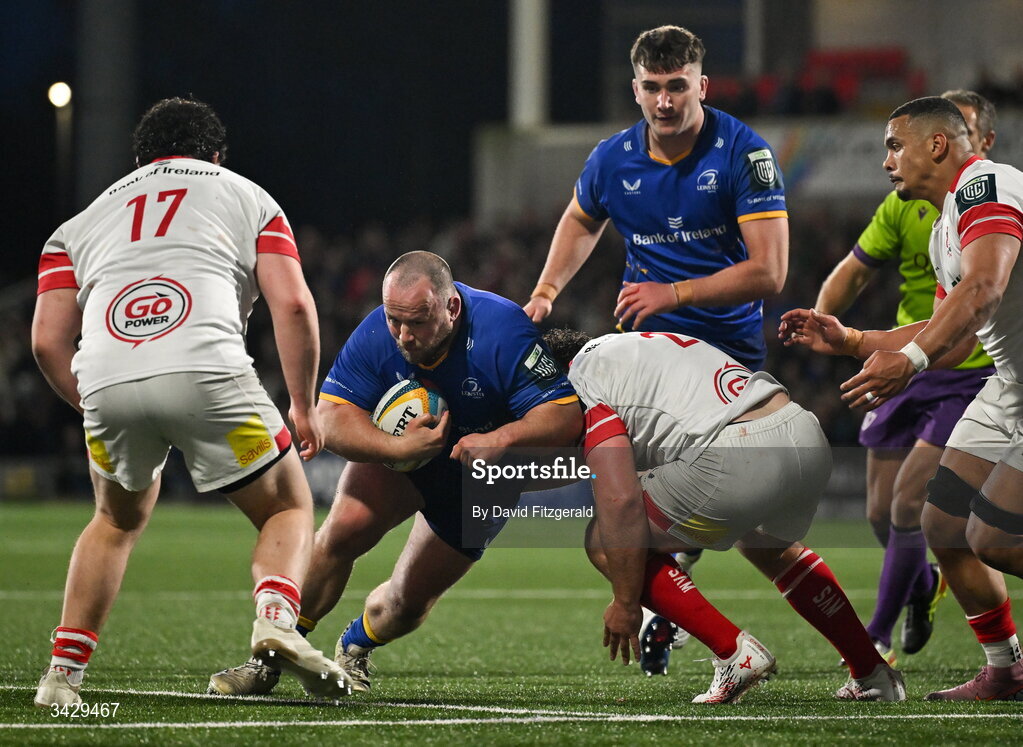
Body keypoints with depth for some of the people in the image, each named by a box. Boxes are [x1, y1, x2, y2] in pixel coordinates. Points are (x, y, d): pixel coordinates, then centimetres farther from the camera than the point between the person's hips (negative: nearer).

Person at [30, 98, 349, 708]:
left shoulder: (85, 221, 31)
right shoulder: (246, 197, 26)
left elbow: (48, 341, 19)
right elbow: (292, 303, 10)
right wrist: (304, 406, 18)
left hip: (106, 382, 3)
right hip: (206, 371, -3)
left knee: (120, 520, 30)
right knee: (289, 509, 16)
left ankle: (64, 674, 21)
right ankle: (276, 618, -14)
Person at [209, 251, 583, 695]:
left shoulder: (502, 331, -34)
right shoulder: (375, 336, -26)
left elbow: (567, 417, -35)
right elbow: (331, 417, -25)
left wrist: (501, 439, -51)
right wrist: (397, 448, -41)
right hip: (401, 447, 1)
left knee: (407, 601, -1)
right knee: (344, 529, -26)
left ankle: (354, 649, 35)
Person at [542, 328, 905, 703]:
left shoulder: (581, 381, 4)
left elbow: (621, 500, -5)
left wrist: (626, 602, 2)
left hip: (736, 458, -9)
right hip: (808, 439, 9)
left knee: (604, 542, 7)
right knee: (770, 548, 39)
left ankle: (735, 652, 3)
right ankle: (873, 674, 41)